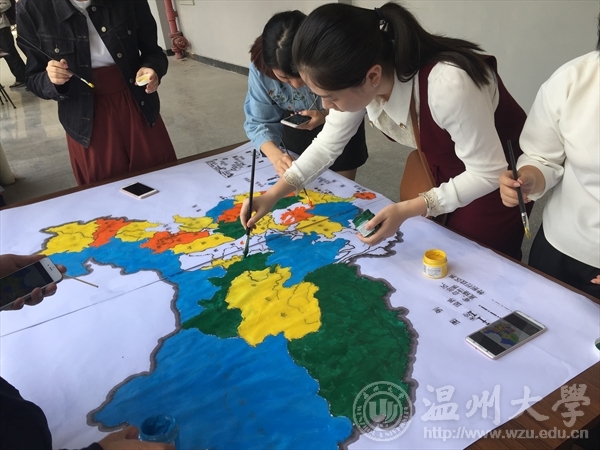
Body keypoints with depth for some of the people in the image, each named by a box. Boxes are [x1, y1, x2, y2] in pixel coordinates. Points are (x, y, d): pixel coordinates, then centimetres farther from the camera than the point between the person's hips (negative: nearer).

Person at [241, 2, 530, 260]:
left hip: (497, 175, -5)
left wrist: (408, 210, -37)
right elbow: (327, 144, -8)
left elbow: (488, 173, -29)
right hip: (442, 167, 5)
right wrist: (272, 196, -13)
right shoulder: (357, 81, -21)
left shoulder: (448, 85, -41)